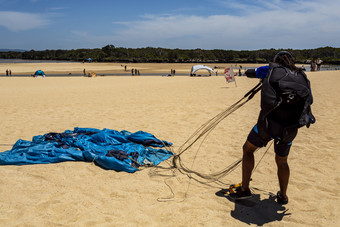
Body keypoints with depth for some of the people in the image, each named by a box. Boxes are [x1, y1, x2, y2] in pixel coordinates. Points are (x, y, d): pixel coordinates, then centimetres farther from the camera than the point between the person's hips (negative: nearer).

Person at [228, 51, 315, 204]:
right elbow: (309, 101, 20)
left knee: (248, 149, 18)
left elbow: (249, 73, 19)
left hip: (269, 124, -3)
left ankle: (244, 189, 14)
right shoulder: (302, 77, 12)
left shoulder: (271, 70, 4)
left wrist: (262, 73, 38)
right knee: (282, 161, 24)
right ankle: (283, 196, 36)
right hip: (290, 129, 4)